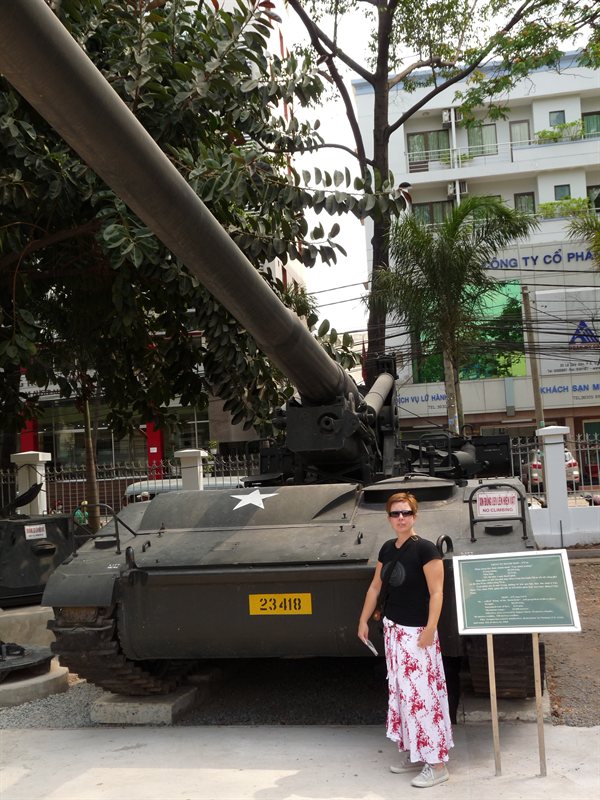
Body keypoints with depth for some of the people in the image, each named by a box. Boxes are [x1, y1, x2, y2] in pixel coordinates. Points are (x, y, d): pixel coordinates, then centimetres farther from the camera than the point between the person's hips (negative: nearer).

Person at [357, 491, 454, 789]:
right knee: (400, 692, 12)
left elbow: (436, 592, -17)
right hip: (393, 629, 8)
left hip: (417, 632, -7)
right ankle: (411, 754, 23)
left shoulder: (424, 549, -14)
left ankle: (436, 764, 2)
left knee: (421, 693, -7)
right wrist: (364, 620, 16)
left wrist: (430, 629, -23)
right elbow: (375, 587, 16)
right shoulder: (388, 548, 7)